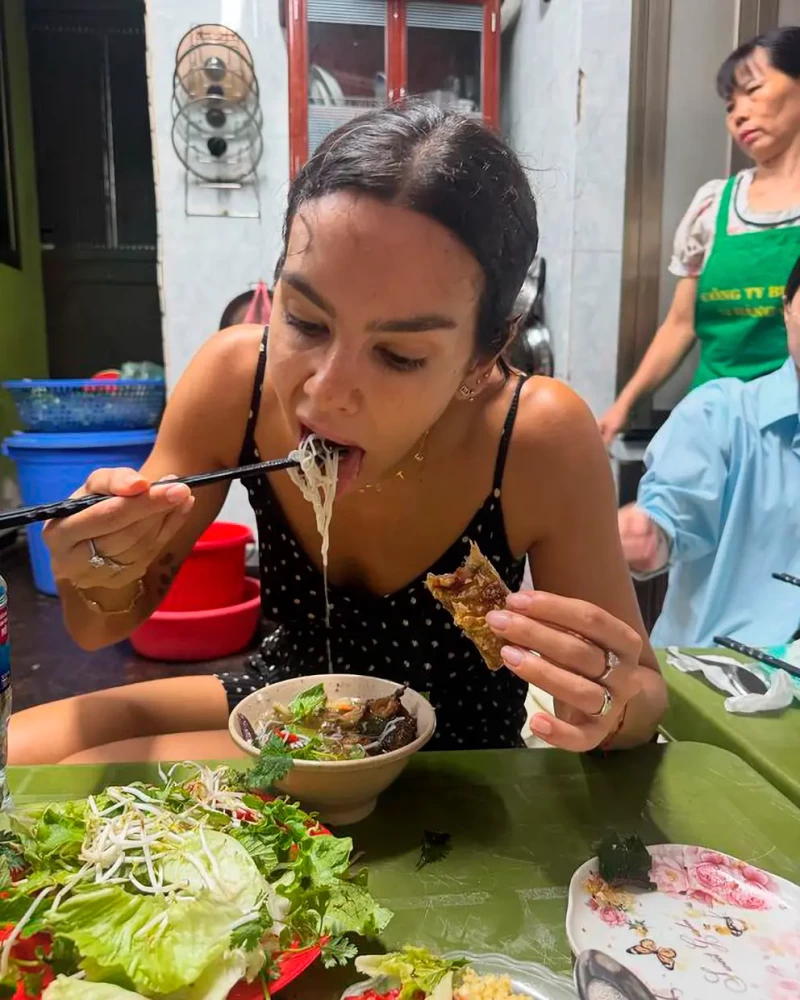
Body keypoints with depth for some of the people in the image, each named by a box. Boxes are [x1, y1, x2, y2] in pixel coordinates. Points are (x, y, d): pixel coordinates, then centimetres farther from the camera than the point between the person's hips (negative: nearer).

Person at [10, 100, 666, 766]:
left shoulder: (541, 441, -29)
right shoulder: (236, 377, -21)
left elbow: (642, 693, -14)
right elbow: (105, 627, -8)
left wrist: (615, 707, -37)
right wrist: (106, 573, -31)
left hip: (454, 752, -3)